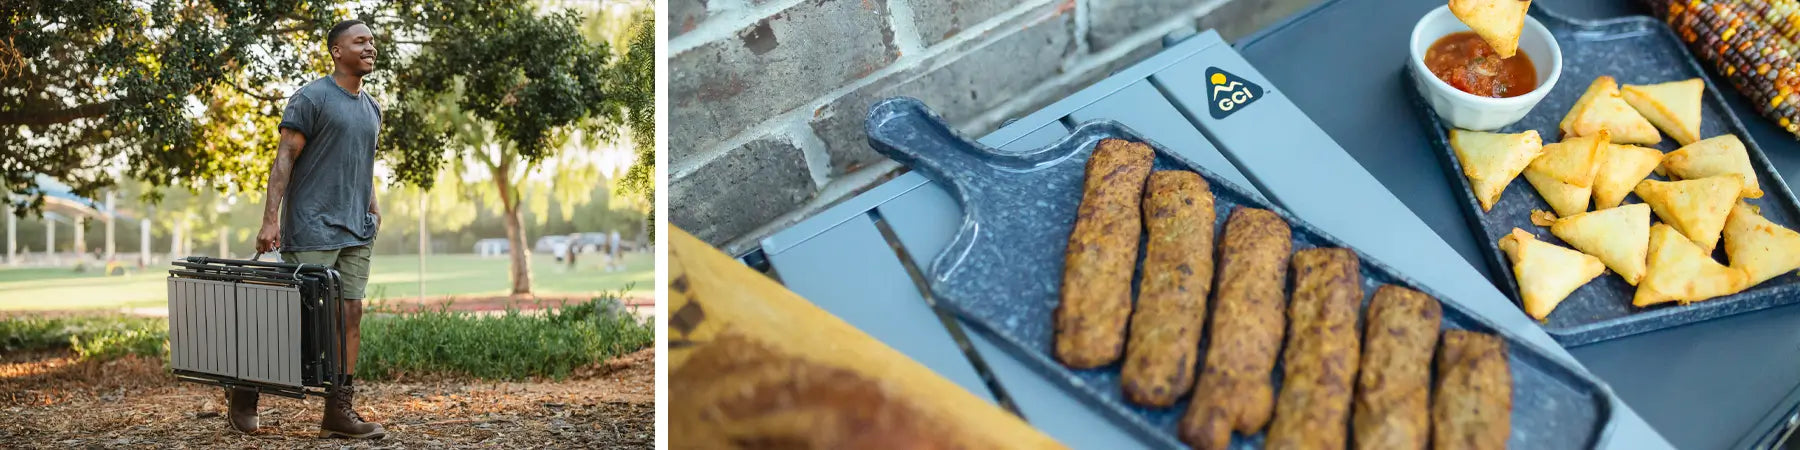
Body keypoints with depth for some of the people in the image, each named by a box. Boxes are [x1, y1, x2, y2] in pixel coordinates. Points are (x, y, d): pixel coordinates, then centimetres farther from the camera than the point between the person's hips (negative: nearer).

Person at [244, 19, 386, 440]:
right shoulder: (310, 98, -6)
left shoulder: (371, 108, 16)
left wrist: (372, 206, 11)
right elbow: (284, 158, -10)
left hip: (356, 232, 7)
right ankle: (245, 389, 18)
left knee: (351, 314, 1)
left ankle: (339, 411, 4)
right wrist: (270, 220, -16)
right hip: (312, 229, -6)